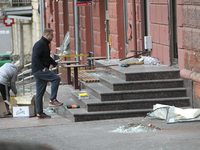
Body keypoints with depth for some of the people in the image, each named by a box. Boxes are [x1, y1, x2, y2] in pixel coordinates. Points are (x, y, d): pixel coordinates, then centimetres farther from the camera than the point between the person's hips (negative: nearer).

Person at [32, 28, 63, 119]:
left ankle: (39, 113, 12)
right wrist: (42, 68, -24)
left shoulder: (45, 44, 20)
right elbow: (35, 57, -22)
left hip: (41, 71, 10)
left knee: (40, 93, 10)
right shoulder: (40, 44, -13)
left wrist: (54, 64, 16)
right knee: (56, 78, -17)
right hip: (38, 70, -10)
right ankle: (52, 100, -14)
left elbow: (47, 57, 31)